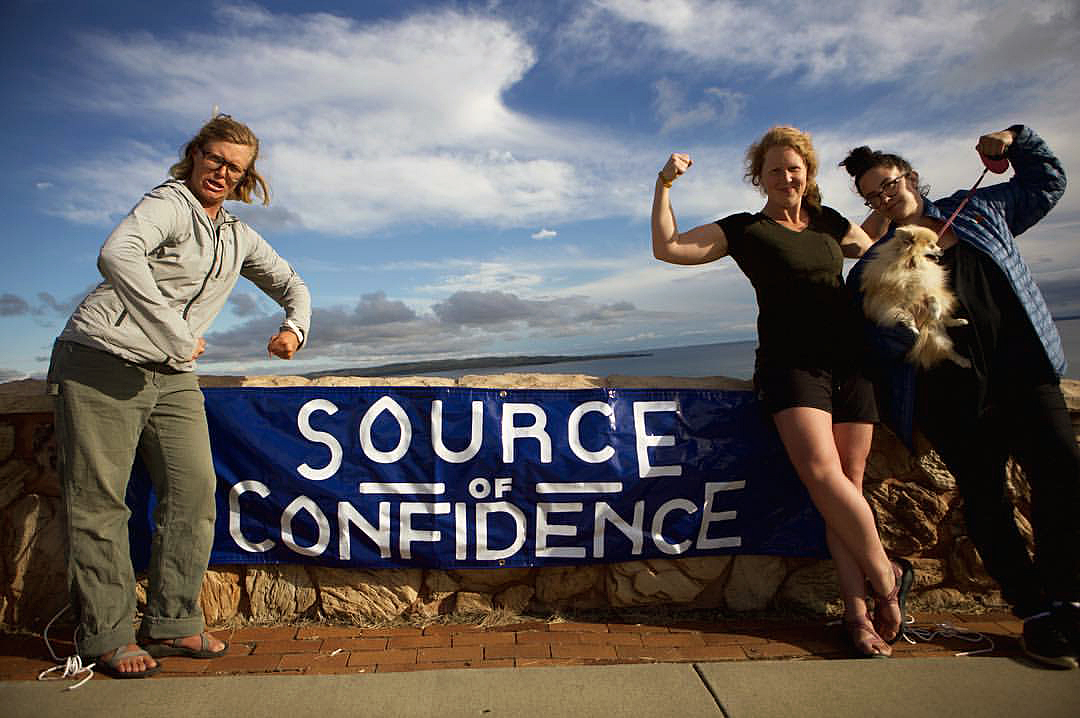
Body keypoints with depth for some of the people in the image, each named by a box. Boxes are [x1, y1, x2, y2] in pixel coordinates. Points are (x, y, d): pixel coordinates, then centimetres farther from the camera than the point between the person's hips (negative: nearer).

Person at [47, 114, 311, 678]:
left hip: (172, 376, 7)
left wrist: (294, 327, 5)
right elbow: (117, 255, -27)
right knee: (99, 501, -1)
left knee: (194, 489, -2)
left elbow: (290, 282, 26)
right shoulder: (170, 203, -7)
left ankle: (171, 623, 11)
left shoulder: (238, 237, 16)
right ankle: (105, 636, 11)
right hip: (102, 361, -6)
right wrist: (176, 337, -26)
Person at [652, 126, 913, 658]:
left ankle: (858, 608, 6)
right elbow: (667, 248, 1)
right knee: (822, 473, -22)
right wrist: (664, 185, -4)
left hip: (849, 361, 4)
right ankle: (885, 575, -3)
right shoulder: (743, 230, 7)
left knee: (849, 482, -1)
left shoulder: (830, 222, 19)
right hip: (790, 363, -4)